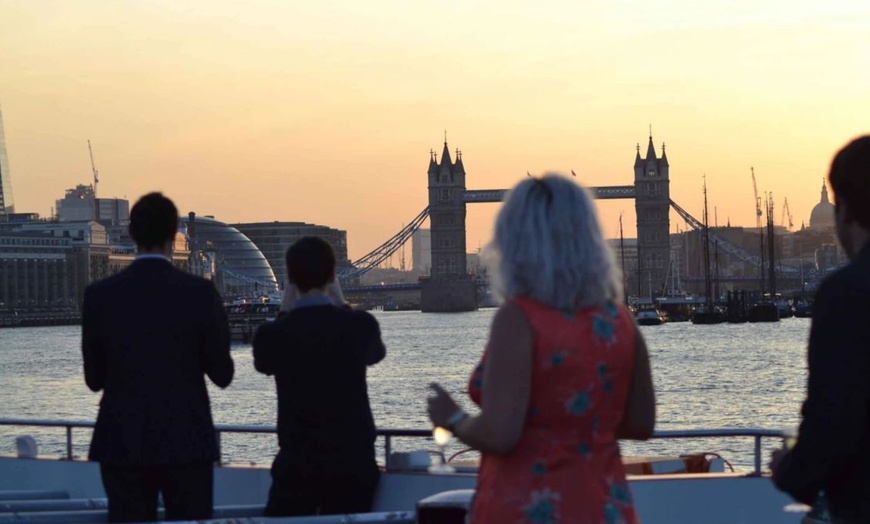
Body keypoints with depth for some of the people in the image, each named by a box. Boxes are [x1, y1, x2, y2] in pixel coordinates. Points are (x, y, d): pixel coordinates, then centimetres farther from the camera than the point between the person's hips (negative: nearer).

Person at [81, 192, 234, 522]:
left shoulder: (100, 296, -3)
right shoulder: (200, 293, -7)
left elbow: (94, 379, 4)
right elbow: (222, 375, -2)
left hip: (123, 445, 1)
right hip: (187, 443, -1)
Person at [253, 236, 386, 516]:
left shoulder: (272, 334, -9)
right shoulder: (361, 325, -5)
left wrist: (288, 313, 14)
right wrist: (341, 306, 22)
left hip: (297, 465, -1)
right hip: (354, 463, 1)